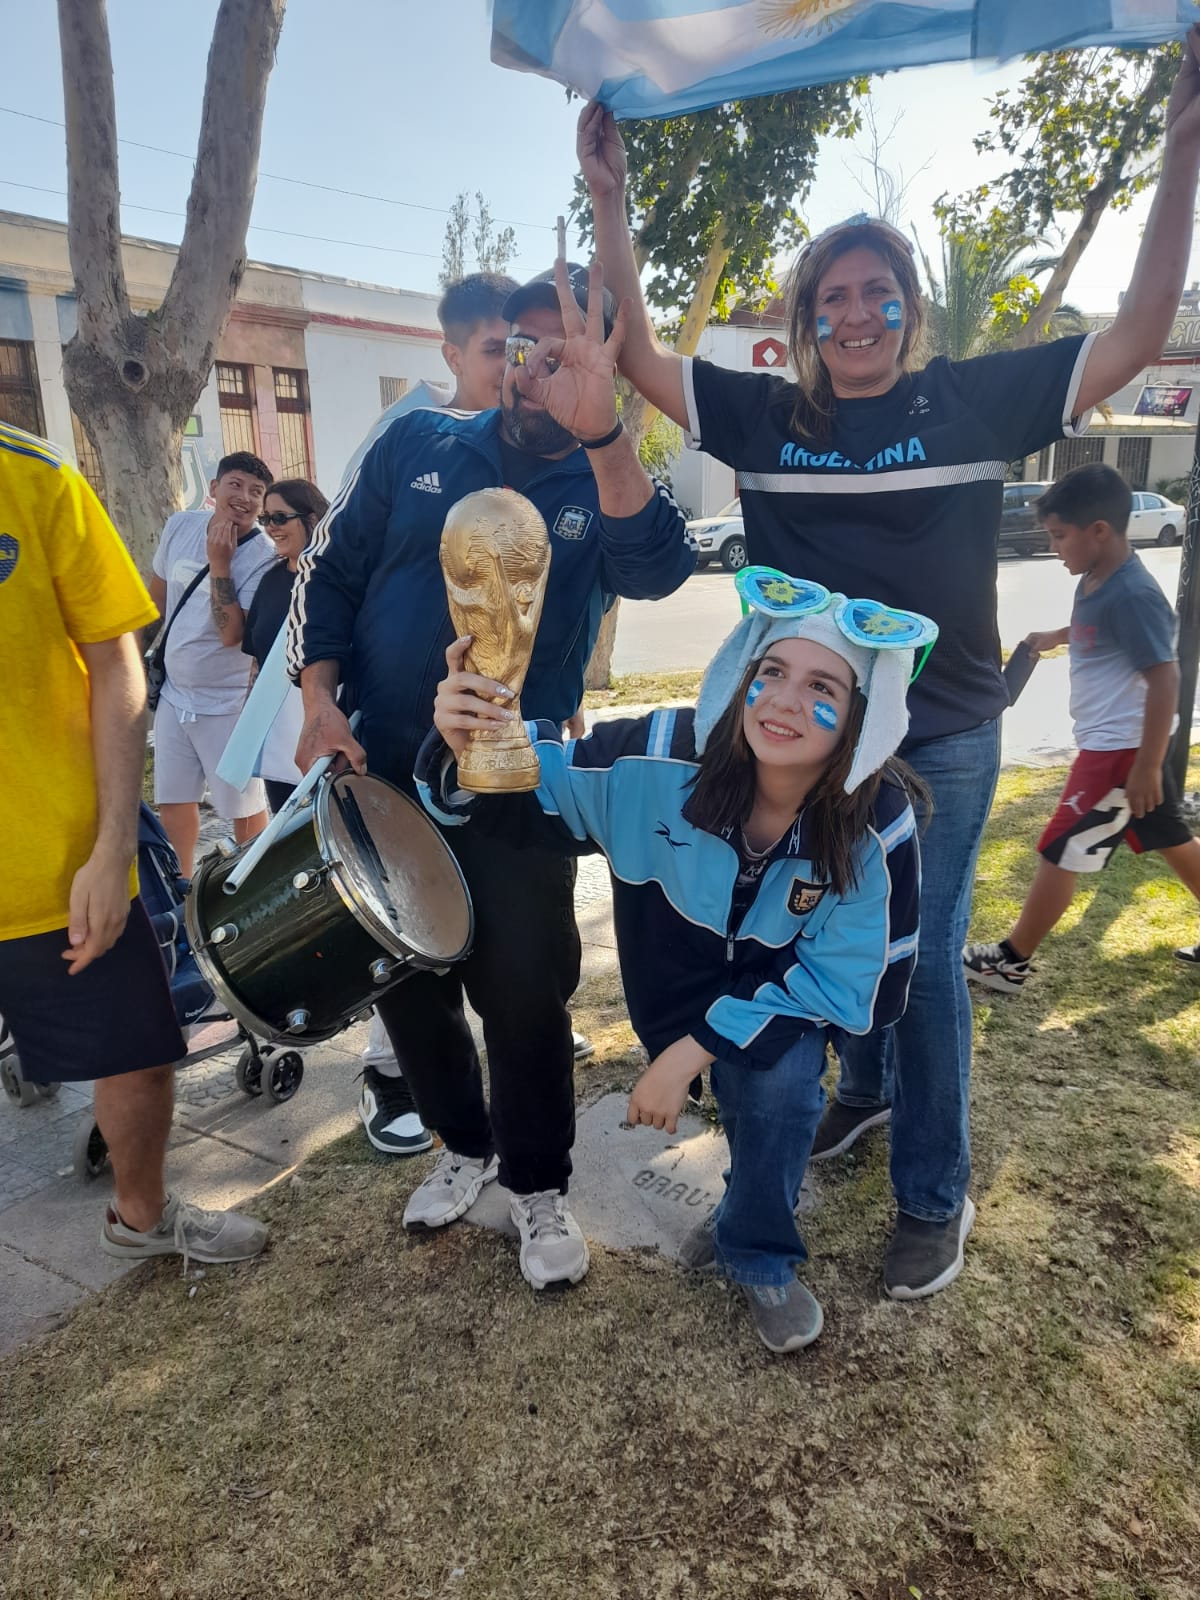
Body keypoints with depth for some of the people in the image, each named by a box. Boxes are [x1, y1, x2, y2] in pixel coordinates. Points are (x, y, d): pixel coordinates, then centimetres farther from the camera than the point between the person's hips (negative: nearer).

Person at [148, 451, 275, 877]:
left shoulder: (263, 556, -18)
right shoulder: (180, 526, -1)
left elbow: (231, 633, -25)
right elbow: (157, 592, 14)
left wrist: (219, 563, -25)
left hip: (226, 703, -6)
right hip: (173, 693, 6)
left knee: (244, 806, 5)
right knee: (172, 798, 17)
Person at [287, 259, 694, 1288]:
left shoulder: (606, 490, -4)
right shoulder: (419, 447, 3)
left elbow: (657, 571, -27)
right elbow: (331, 569, 7)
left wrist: (599, 430, -42)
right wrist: (320, 698, -6)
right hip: (383, 773, 3)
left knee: (522, 992, 1)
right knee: (405, 979, 13)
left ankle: (540, 1184, 26)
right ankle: (465, 1144, 39)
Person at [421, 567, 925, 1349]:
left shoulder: (878, 828, -32)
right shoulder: (666, 758, -33)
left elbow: (848, 986, -21)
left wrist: (694, 1050, -26)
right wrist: (467, 749, -47)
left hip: (792, 993, -1)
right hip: (682, 974, 2)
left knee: (779, 1079, -23)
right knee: (747, 1085, -10)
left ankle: (758, 1253, 6)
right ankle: (762, 1192, 28)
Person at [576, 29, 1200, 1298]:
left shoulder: (970, 402, -3)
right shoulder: (766, 417, 2)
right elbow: (637, 358, 3)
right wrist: (609, 203, -3)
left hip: (941, 743, -3)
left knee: (923, 961, 2)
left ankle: (934, 1198, 19)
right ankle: (866, 1085, 45)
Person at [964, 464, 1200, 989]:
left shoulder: (1132, 595, -23)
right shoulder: (1095, 582, 5)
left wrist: (1146, 766, -24)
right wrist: (1054, 636, 15)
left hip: (1120, 749, -10)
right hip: (1113, 744, 10)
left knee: (1059, 854, -1)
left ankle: (1010, 962, 11)